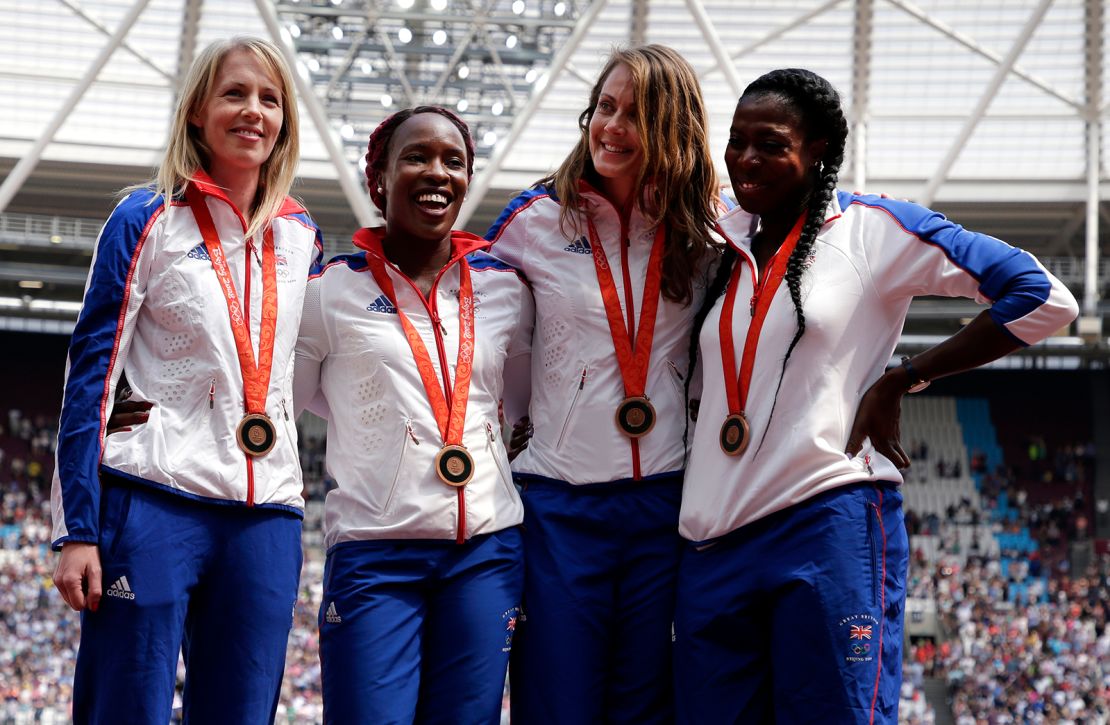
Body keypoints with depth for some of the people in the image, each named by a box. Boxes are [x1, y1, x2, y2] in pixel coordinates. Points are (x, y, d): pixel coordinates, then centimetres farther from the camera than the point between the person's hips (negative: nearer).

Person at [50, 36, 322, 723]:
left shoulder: (300, 235, 13)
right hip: (152, 505, -4)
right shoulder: (150, 221, 0)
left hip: (268, 518, 5)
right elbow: (91, 375, -4)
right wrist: (77, 531, -10)